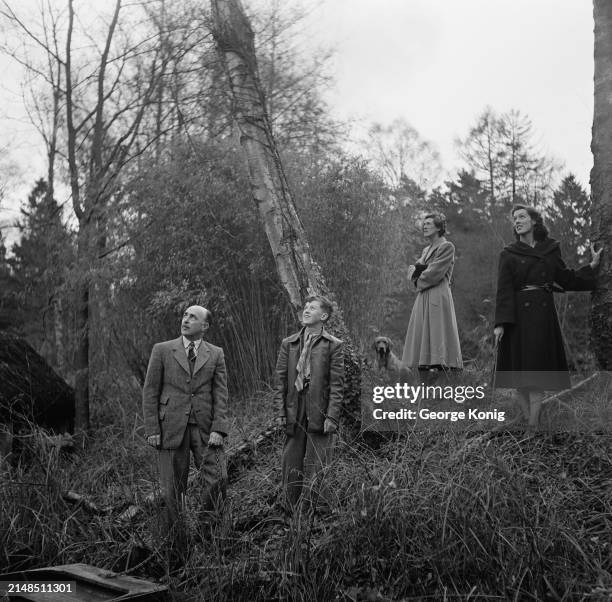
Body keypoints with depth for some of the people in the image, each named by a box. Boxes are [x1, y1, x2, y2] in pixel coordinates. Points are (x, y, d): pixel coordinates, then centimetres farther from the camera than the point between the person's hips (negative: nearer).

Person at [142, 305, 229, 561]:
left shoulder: (215, 354, 9)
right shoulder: (162, 350, 5)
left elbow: (221, 394, 3)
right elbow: (150, 392, 3)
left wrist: (218, 430, -8)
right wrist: (152, 430, -4)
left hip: (205, 428, 1)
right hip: (171, 427, -1)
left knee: (218, 479, -12)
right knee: (173, 488, 2)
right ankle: (175, 542, 17)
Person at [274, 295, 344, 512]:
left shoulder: (333, 345, 2)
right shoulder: (288, 344, 12)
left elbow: (337, 384, -2)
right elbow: (280, 380, 10)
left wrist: (331, 417, -9)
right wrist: (280, 411, 1)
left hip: (319, 415, -3)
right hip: (294, 414, 3)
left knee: (316, 470, -1)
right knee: (291, 469, 6)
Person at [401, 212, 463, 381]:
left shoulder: (447, 247, -3)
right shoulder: (426, 250, 23)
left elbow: (434, 273, -11)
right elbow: (412, 272, 17)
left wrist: (419, 279, 3)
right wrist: (417, 268, -4)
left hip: (438, 297, -8)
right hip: (423, 299, 8)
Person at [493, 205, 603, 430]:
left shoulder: (551, 249, 11)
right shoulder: (508, 254, 4)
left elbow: (566, 279, 16)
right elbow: (504, 290, -4)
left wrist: (592, 265, 8)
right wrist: (500, 323, -13)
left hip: (544, 313, 1)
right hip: (518, 314, -1)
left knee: (537, 371, -4)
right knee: (519, 370, -2)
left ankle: (533, 426, -4)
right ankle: (527, 421, 6)